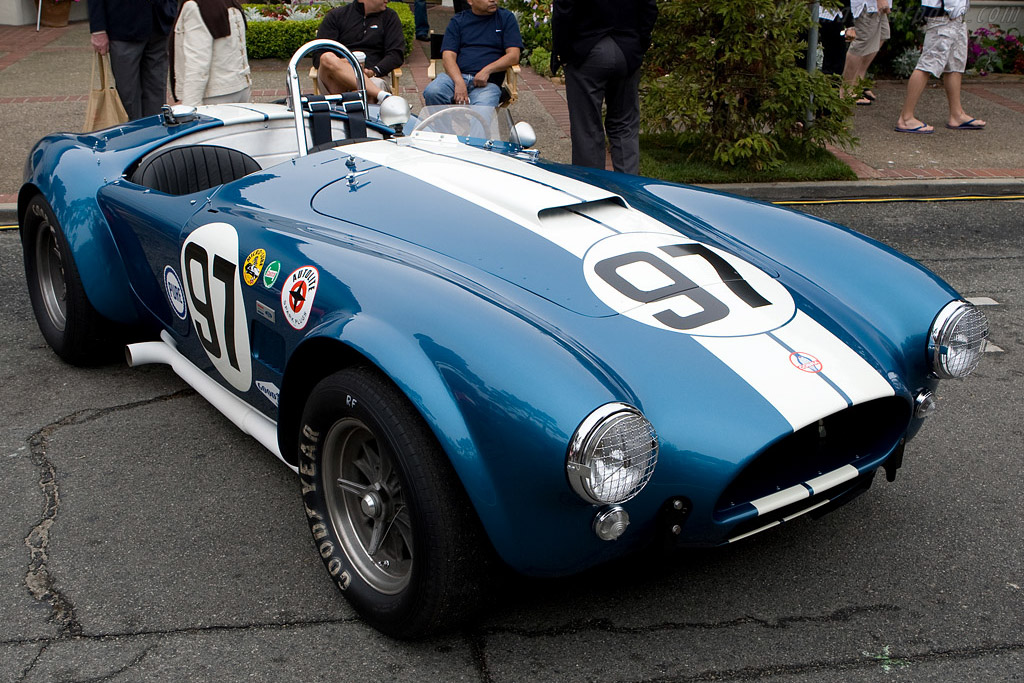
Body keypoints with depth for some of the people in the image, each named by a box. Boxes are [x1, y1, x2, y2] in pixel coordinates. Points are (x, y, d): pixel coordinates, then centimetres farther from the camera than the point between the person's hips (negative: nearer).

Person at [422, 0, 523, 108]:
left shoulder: (506, 17, 15)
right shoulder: (457, 21, 16)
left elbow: (513, 55, 5)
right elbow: (448, 55, 3)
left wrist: (487, 70, -13)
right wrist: (459, 82, -18)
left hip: (487, 81, -2)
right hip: (456, 75, 2)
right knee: (432, 92, -31)